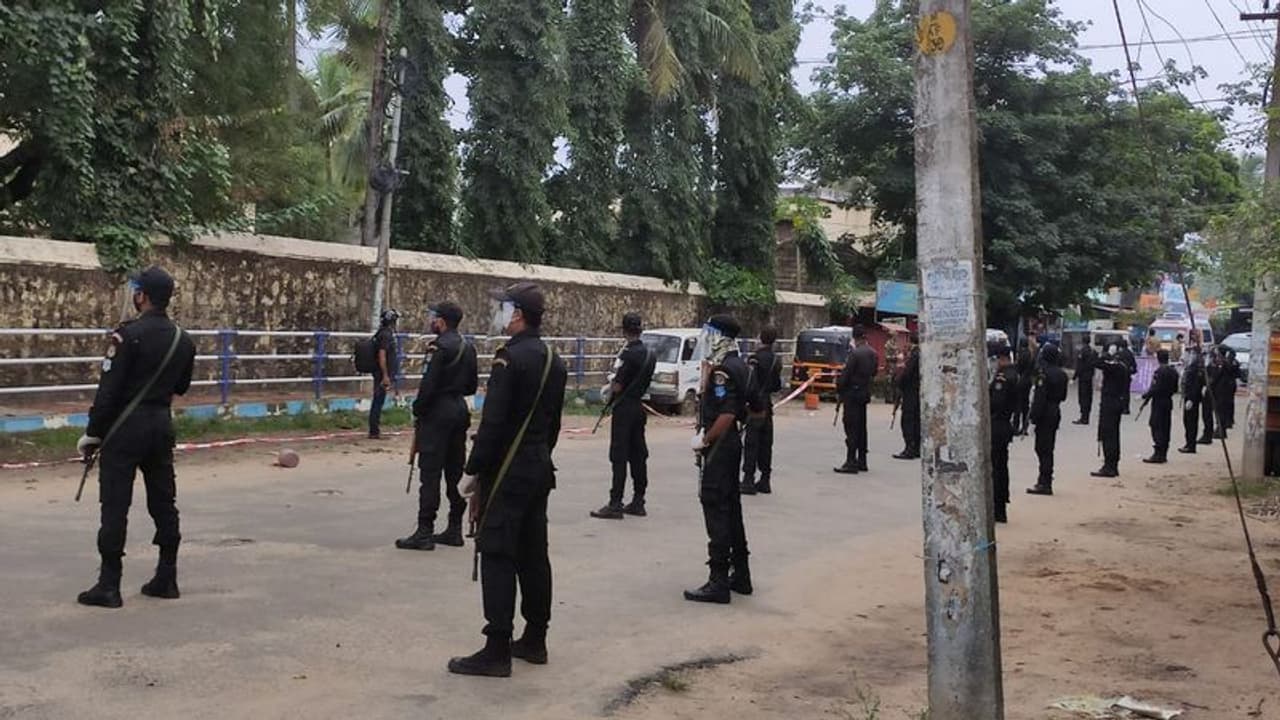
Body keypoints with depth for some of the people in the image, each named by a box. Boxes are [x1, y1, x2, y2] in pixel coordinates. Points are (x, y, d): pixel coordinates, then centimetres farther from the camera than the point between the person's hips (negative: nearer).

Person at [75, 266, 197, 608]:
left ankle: (109, 585, 2)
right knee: (163, 502, 12)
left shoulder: (129, 335, -15)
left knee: (115, 506, -1)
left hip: (125, 427, -6)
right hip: (162, 424, 6)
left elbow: (109, 390, -15)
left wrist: (92, 433, -8)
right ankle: (166, 579, 17)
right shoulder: (183, 340, 5)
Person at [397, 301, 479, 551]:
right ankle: (455, 529, 16)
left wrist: (418, 411, -6)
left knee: (430, 473, -5)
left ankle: (425, 532, -4)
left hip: (437, 412, -9)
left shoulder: (439, 347, -15)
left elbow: (428, 385, -18)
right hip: (460, 412, 9)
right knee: (455, 472, 12)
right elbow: (471, 387, 17)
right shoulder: (467, 348, 12)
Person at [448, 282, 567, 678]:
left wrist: (475, 470, -13)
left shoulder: (510, 358, -17)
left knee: (498, 558, -5)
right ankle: (534, 640, 21)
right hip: (540, 469, 9)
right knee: (533, 554, 13)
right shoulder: (554, 361, 11)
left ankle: (497, 651, -3)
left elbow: (493, 422, -20)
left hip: (507, 472, -9)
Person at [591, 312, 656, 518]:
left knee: (619, 457, -6)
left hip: (624, 408, -8)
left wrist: (610, 394, 5)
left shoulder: (628, 354, -18)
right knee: (638, 455, 11)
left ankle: (615, 505, -6)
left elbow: (618, 386, -16)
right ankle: (638, 502, 16)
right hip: (640, 407, 8)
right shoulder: (650, 354, 7)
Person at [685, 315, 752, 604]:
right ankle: (740, 575, 24)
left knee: (716, 510, -7)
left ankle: (719, 582, -5)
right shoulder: (737, 365, 12)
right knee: (730, 508, 16)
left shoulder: (722, 371, -18)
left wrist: (704, 440, -17)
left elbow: (726, 415, -25)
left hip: (719, 447, -10)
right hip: (731, 443, 10)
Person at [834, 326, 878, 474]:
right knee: (861, 427, 13)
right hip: (865, 393, 8)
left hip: (852, 394, -8)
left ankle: (851, 462, -8)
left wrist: (838, 388, -3)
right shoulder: (873, 354, 6)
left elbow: (846, 374, -16)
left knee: (851, 428, -6)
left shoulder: (855, 353, -18)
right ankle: (861, 461, 18)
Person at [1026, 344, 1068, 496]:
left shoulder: (1044, 374, -16)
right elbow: (1063, 396, 17)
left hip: (1045, 413, -8)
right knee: (1048, 448, 15)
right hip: (1056, 412, 8)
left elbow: (1040, 397, -20)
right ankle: (1045, 481, 21)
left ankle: (1045, 484, -7)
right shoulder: (1062, 374, 9)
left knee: (1043, 449, -6)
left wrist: (1034, 415, -17)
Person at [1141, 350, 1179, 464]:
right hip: (1168, 402, 8)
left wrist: (1145, 395, -11)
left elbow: (1155, 388, -20)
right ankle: (1163, 454, 14)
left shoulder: (1160, 371, -17)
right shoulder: (1173, 371, 10)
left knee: (1157, 428, -5)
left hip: (1159, 402, -8)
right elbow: (1175, 389, 14)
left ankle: (1158, 454, -7)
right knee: (1165, 428, 11)